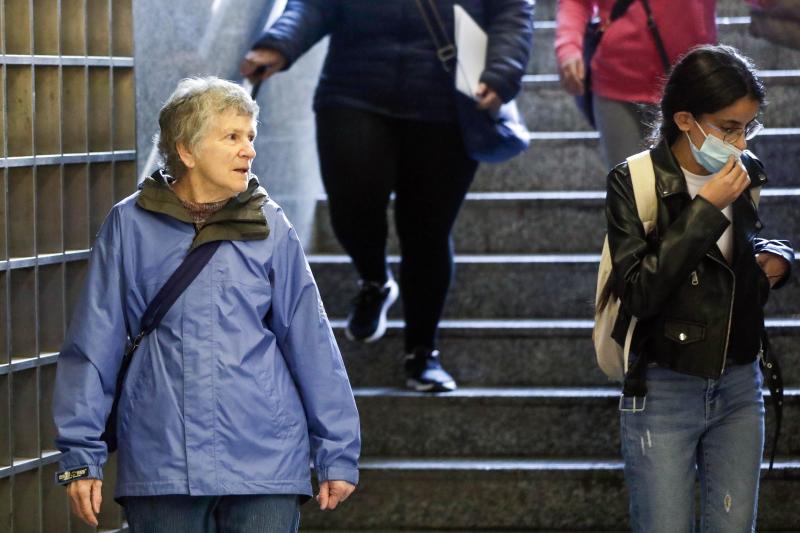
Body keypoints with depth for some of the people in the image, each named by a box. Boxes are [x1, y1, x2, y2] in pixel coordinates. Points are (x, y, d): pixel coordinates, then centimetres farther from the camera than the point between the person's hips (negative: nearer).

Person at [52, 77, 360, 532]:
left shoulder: (270, 228, 3)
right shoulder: (130, 226, 1)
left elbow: (312, 345, 5)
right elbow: (93, 346, 3)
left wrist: (337, 453, 5)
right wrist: (82, 454, 1)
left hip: (265, 463, 0)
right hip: (160, 470, 0)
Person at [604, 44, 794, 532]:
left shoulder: (747, 175, 1)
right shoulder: (635, 184, -14)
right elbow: (639, 291, -23)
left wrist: (775, 256, -1)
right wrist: (705, 211, -24)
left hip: (739, 387, 5)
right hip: (665, 392, -5)